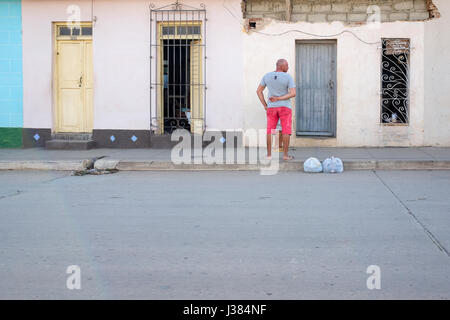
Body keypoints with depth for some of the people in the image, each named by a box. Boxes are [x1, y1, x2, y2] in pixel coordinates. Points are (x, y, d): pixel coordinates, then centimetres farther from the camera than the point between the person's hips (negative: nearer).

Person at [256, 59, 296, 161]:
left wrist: (265, 105, 4)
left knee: (270, 131, 8)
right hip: (285, 107, -3)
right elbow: (293, 93, -17)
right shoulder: (288, 77, -11)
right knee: (286, 131, 2)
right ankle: (285, 155, -1)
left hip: (272, 108, 3)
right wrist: (279, 99, -15)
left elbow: (258, 91, 2)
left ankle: (269, 154, 5)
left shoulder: (267, 76, 0)